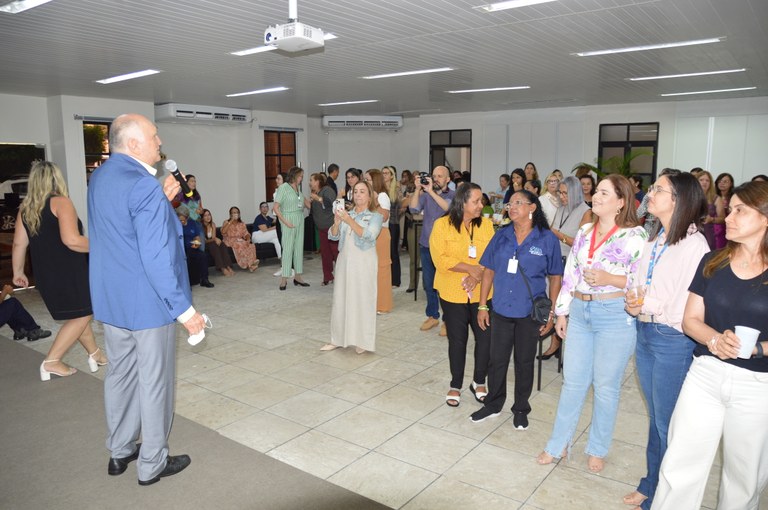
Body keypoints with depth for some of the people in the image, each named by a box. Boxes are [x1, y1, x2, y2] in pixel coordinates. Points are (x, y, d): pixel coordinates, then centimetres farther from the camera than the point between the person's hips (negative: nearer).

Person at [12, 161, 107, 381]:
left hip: (44, 273, 8)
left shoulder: (25, 208, 7)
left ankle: (95, 354, 27)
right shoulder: (60, 202, -13)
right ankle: (52, 362, 3)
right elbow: (71, 240, -25)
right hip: (68, 271, -8)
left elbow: (19, 243, 10)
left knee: (79, 314, 19)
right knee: (82, 316, 6)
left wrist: (18, 272, 21)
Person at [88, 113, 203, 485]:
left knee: (120, 374, 20)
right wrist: (184, 309, -21)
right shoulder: (144, 186, -23)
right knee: (154, 382, 7)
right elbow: (157, 258, -26)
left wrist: (161, 200, 7)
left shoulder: (99, 178, 6)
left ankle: (119, 452, 37)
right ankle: (152, 464, 22)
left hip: (110, 300, 9)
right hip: (147, 303, -9)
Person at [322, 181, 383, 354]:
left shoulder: (375, 216, -1)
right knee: (341, 299, 8)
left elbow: (369, 236, -17)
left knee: (362, 300, -1)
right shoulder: (347, 214, 10)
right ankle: (337, 339, 18)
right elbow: (333, 236, 7)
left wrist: (350, 221, -24)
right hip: (344, 260, 5)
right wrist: (336, 222, -13)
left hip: (363, 263, -4)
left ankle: (362, 341, 9)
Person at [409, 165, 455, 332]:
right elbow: (414, 209, -6)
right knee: (428, 283, 11)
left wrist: (431, 192, -25)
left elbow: (449, 208, -23)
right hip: (426, 245, 4)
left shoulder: (453, 195, -3)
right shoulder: (426, 194, 7)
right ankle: (432, 316, 26)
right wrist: (418, 190, -16)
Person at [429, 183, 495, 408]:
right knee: (457, 340, 9)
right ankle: (455, 385, 29)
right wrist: (471, 268, -18)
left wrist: (477, 277, -18)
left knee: (486, 337, 0)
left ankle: (479, 382, 24)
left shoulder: (486, 224, 3)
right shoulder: (442, 225, -6)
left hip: (481, 292, 2)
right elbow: (440, 259, -14)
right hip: (452, 293, -2)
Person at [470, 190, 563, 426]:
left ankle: (521, 410, 30)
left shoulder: (547, 240, -6)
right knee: (497, 360, 12)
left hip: (530, 313, -2)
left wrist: (551, 312, -5)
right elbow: (489, 271, 5)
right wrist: (482, 305, 3)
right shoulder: (501, 236, 2)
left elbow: (555, 278, -2)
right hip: (501, 310, 3)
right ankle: (493, 405, 31)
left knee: (524, 362, 13)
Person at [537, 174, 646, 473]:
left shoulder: (634, 237, -8)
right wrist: (561, 312, 12)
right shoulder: (585, 232, 10)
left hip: (615, 317, -5)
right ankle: (558, 445, 26)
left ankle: (598, 450, 28)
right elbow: (570, 274, 12)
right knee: (572, 381, 12)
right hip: (579, 312, 5)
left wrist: (609, 279, -23)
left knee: (606, 386, 8)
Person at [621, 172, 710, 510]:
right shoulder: (654, 238, 7)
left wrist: (648, 304, -16)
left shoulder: (694, 244, -16)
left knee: (667, 423, 8)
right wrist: (634, 302, -5)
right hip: (645, 333, 7)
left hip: (673, 340, -7)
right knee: (655, 416, 20)